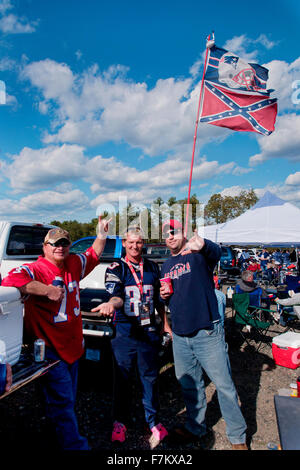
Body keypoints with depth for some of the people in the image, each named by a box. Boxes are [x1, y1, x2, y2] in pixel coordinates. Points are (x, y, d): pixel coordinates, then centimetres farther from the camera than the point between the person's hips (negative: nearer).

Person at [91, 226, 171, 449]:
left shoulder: (152, 267, 7)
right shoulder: (116, 268, -4)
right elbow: (117, 295, -19)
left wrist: (165, 323, 15)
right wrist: (111, 304, -41)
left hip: (149, 331, 3)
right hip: (125, 332, -2)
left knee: (150, 377, 13)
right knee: (122, 377, 10)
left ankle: (153, 420, 32)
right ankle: (120, 421, 31)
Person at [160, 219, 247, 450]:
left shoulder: (198, 255, -8)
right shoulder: (166, 265, 11)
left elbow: (216, 252, -33)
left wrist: (202, 244, -55)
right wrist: (164, 295, 0)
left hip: (207, 332, -5)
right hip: (180, 336, 6)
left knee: (224, 384, 4)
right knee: (190, 385, 18)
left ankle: (238, 437, 24)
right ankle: (196, 429, 37)